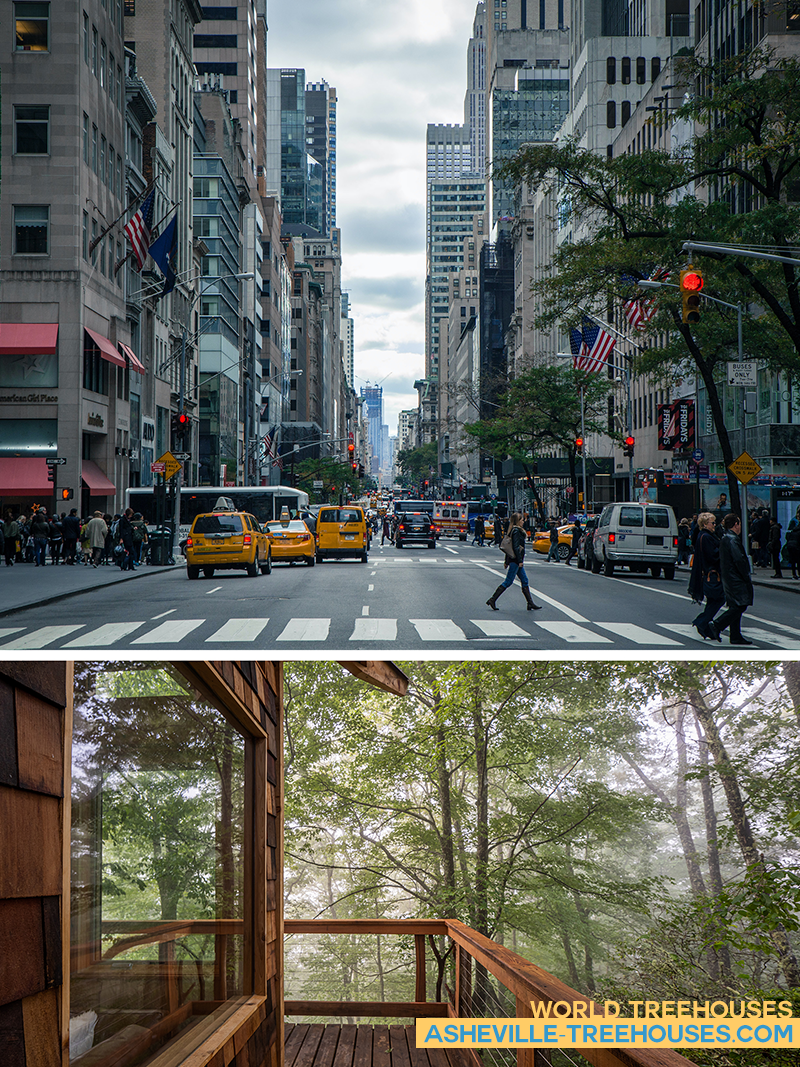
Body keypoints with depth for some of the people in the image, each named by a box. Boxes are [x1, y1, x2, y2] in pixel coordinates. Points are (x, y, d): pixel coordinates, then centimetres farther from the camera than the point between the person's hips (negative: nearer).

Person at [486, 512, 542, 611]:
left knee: (524, 581, 10)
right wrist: (520, 561, -20)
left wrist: (506, 561, 20)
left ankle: (530, 604, 10)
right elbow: (516, 547, -21)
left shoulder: (513, 530, 14)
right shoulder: (516, 531, -15)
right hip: (515, 559, -10)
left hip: (512, 558, 10)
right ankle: (492, 600, -5)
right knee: (508, 582, -7)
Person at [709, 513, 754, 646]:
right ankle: (716, 626, -10)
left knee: (736, 607, 11)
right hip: (736, 580, -10)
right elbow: (739, 560, -20)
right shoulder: (733, 539, -17)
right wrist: (747, 578, -14)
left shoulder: (724, 539, 15)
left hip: (728, 579, 10)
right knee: (739, 606, -8)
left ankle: (736, 636, 12)